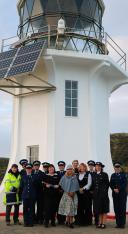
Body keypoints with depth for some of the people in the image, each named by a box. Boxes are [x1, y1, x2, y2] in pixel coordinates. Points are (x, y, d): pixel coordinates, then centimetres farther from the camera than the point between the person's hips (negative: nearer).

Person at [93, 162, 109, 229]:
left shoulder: (105, 174, -1)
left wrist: (105, 191, -8)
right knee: (98, 209, 7)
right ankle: (100, 223, 15)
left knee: (104, 209, 0)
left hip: (103, 194, -4)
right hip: (96, 194, 4)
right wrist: (93, 191, 3)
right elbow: (93, 184, 13)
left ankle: (103, 223, 4)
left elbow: (107, 184, -1)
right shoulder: (94, 175, 10)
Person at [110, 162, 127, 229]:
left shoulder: (123, 174, 2)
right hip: (115, 194, 4)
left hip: (122, 193, -3)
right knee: (116, 208, 3)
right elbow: (111, 184, 9)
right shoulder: (113, 175, 14)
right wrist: (114, 189, -9)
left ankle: (122, 224, 1)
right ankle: (118, 223, 9)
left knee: (122, 208, -4)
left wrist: (118, 189, -16)